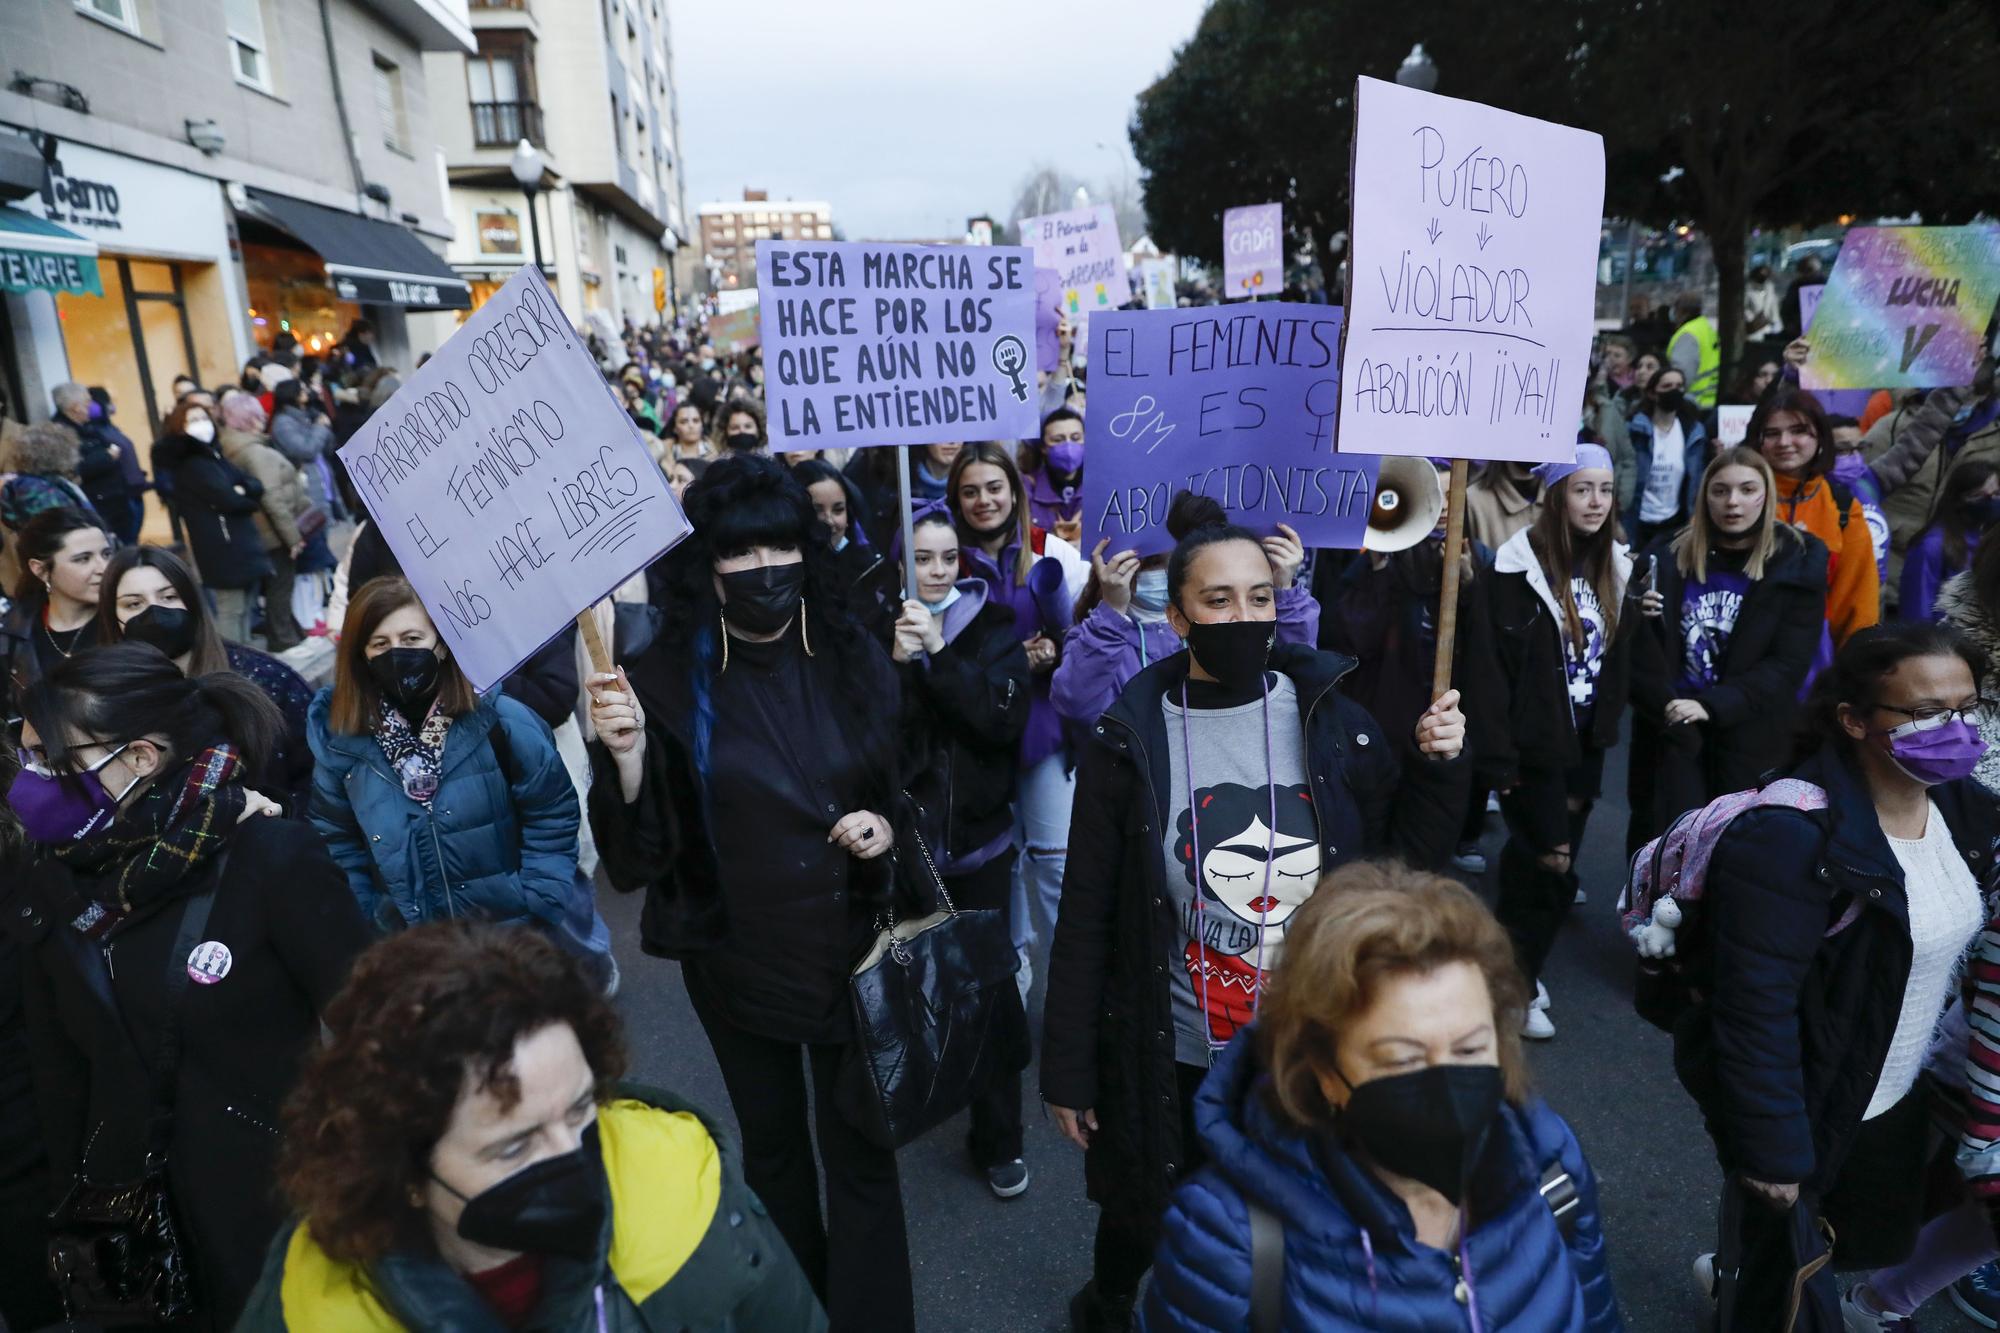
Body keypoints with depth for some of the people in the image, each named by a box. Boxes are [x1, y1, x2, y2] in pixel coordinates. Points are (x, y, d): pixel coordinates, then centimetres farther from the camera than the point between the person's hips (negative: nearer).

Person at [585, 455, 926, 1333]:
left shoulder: (855, 660, -6)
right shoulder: (665, 679, -13)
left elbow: (909, 791, 7)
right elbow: (636, 856, -14)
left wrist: (888, 832, -15)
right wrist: (627, 756, -31)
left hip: (850, 948, 0)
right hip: (735, 958, 0)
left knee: (859, 1153, 11)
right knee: (772, 1148, 22)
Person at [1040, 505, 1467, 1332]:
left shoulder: (1327, 720, -7)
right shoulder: (1130, 741, -12)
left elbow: (1406, 862, 3)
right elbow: (1087, 920, -8)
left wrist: (1436, 766, -12)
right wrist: (1069, 1069, -5)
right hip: (1171, 1064, -1)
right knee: (1141, 1231, 20)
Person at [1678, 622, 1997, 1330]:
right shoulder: (1791, 836, -30)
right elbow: (1756, 1011, -27)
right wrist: (1771, 1149, -22)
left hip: (1896, 1099, 8)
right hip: (1802, 1104, -7)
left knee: (1881, 1245, 26)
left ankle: (1737, 1269, 53)